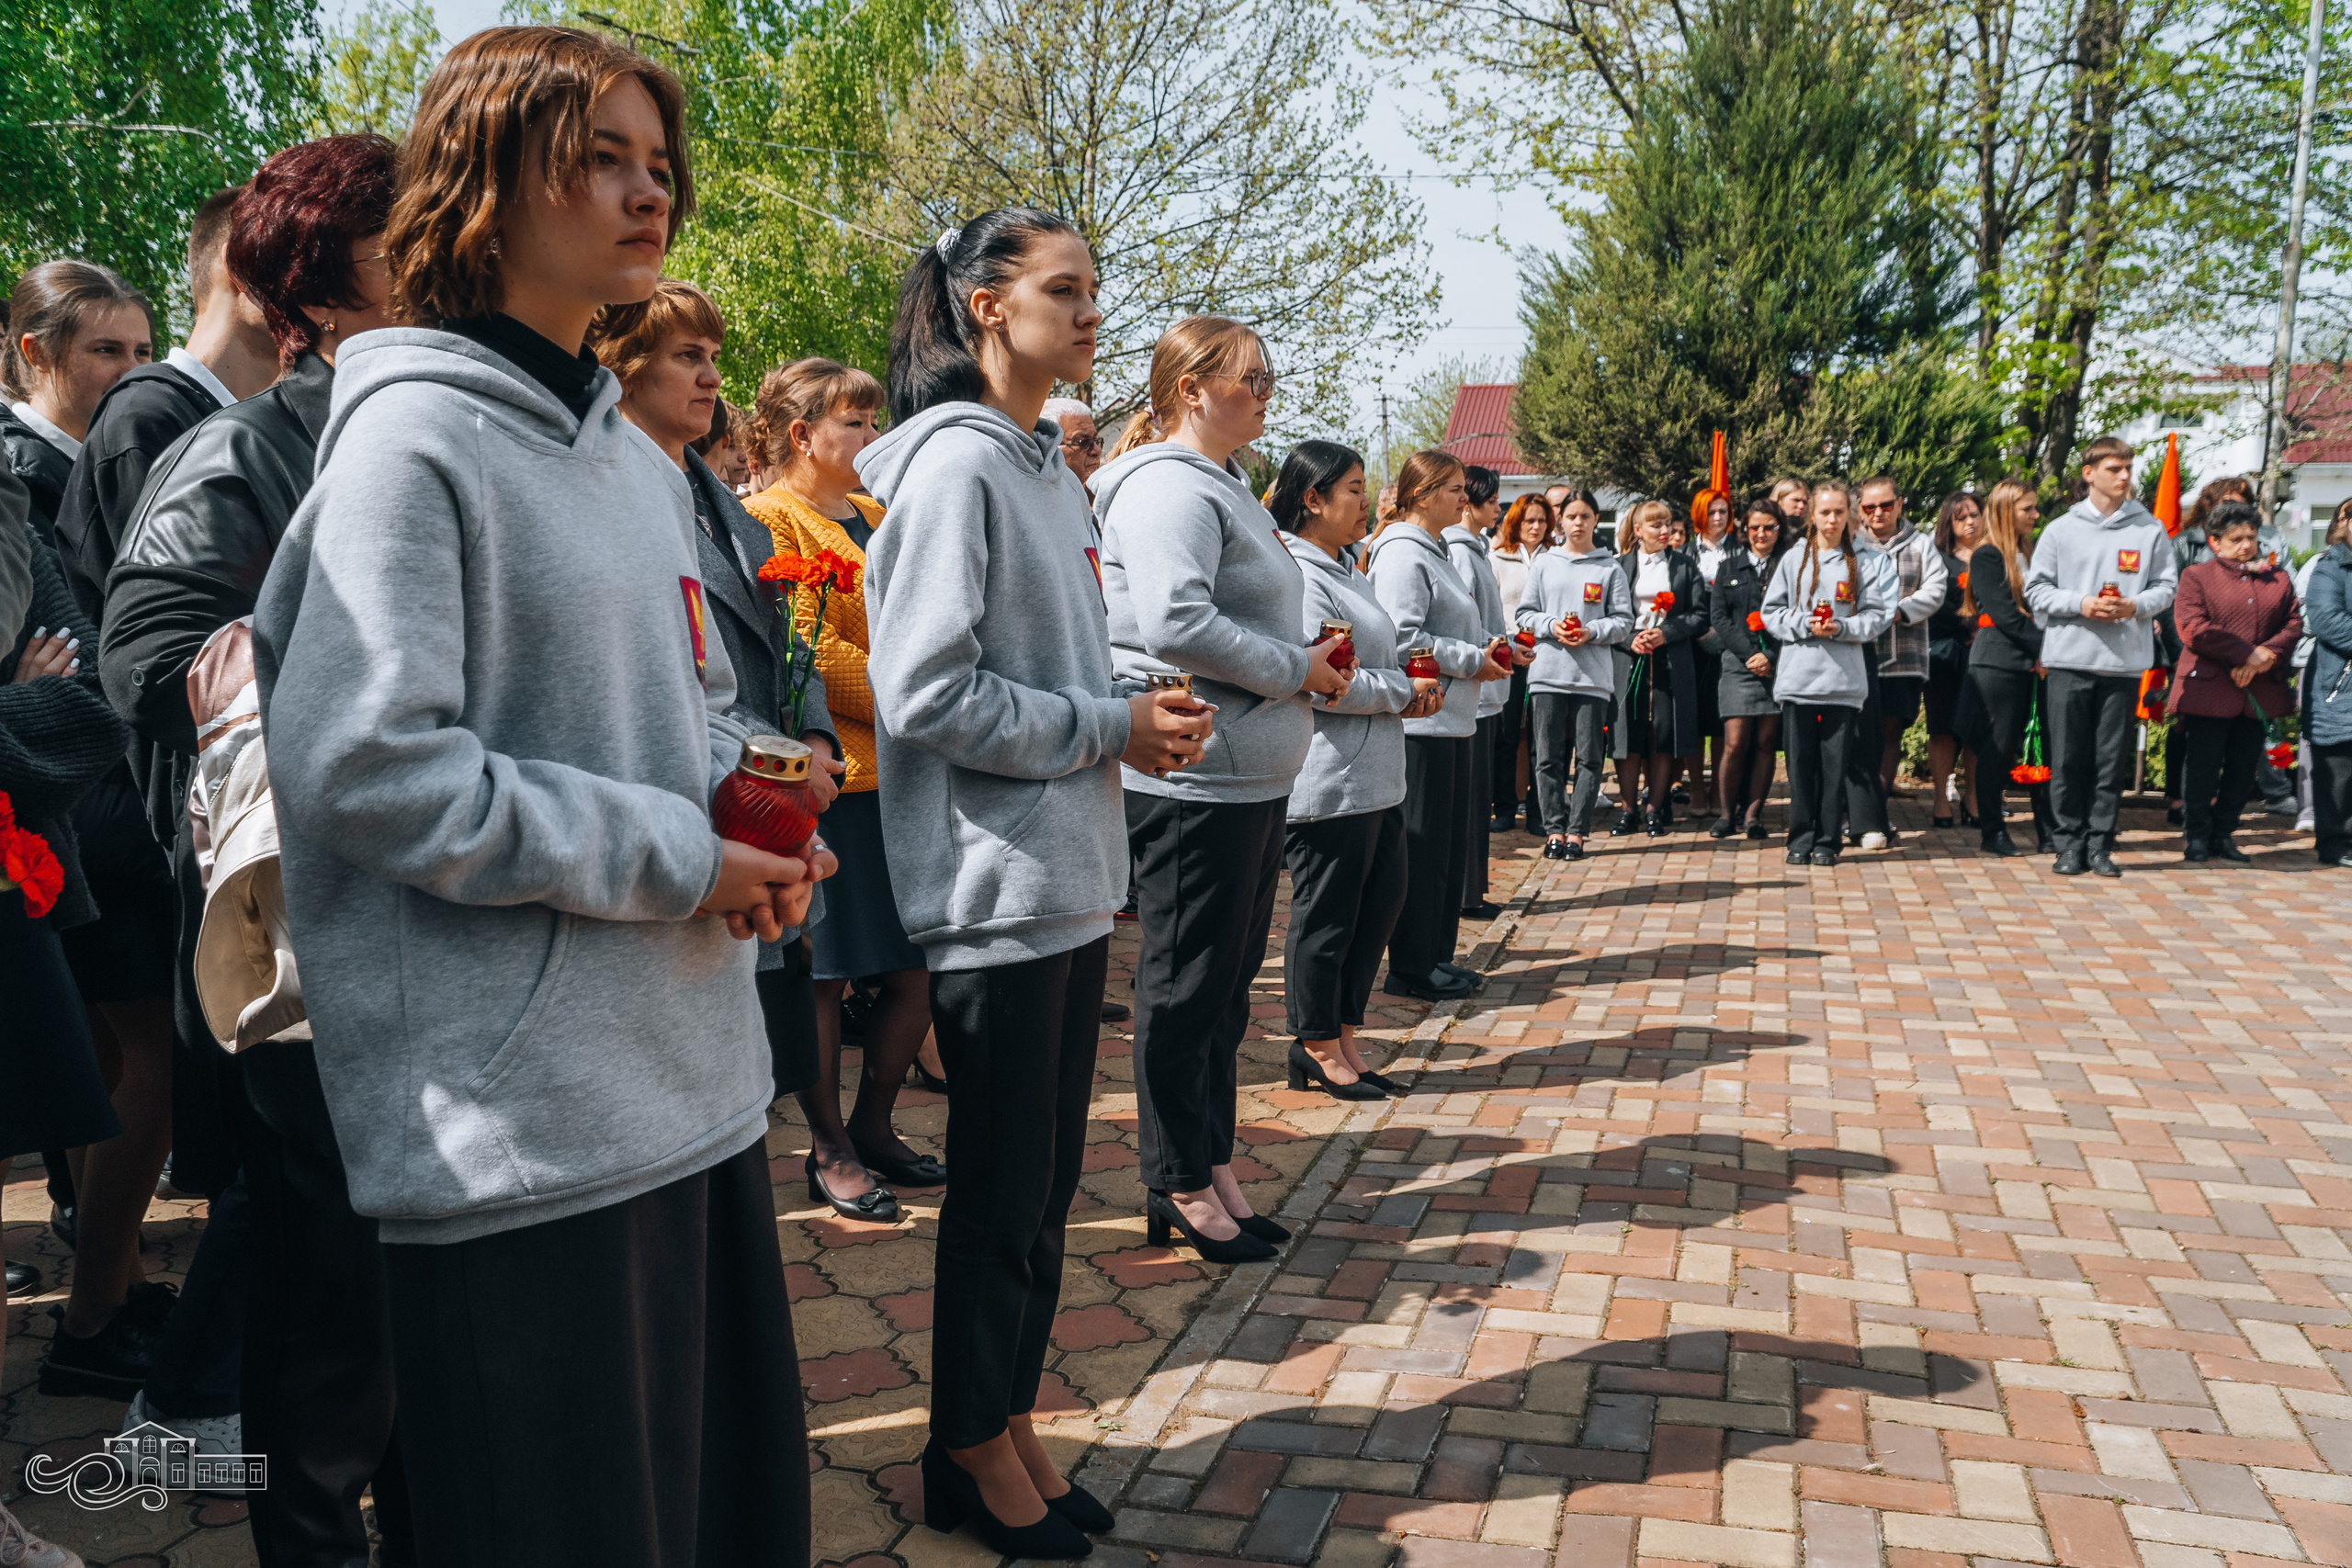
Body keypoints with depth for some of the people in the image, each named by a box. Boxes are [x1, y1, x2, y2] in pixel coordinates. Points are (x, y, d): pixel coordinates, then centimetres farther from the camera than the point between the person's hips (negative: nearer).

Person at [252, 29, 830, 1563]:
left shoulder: (643, 460, 14)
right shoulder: (415, 434, -11)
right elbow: (368, 769, -20)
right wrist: (677, 857, -16)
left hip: (701, 1076, 8)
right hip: (522, 1122, -8)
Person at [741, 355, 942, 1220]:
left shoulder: (877, 518, 20)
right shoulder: (767, 519, -5)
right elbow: (810, 653, -15)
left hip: (904, 771, 7)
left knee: (918, 965, 9)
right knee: (824, 974, 3)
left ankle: (874, 1126, 26)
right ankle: (829, 1150, 18)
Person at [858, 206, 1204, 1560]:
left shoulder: (1048, 467, 14)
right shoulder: (955, 462, -13)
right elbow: (925, 694, -21)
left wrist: (1140, 719, 5)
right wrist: (1111, 731, -15)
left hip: (1071, 876, 9)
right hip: (997, 881, -8)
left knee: (1047, 1182, 16)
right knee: (1001, 1185, 5)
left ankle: (1011, 1425, 32)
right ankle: (975, 1453, 25)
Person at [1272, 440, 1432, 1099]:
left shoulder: (1344, 570, 17)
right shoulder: (1299, 577, -17)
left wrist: (1415, 684, 5)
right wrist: (1405, 693, -12)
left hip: (1374, 776, 11)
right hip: (1328, 782, -11)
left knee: (1382, 897, 15)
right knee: (1326, 914, 2)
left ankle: (1341, 1036, 26)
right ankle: (1319, 1048, 17)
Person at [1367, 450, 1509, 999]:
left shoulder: (1436, 552, 20)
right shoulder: (1402, 553, -13)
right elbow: (1403, 638, -22)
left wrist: (1492, 647, 10)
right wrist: (1472, 661, -16)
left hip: (1450, 718, 11)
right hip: (1419, 719, -10)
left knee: (1451, 841, 14)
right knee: (1421, 845, -3)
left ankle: (1436, 957, 24)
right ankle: (1411, 969, 6)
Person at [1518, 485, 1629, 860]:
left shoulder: (1610, 568, 6)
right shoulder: (1544, 564, 10)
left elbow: (1623, 621, 5)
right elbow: (1525, 613, 10)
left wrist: (1591, 631, -11)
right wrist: (1551, 626, -8)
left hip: (1593, 677, -1)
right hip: (1548, 673, 1)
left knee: (1589, 757, 0)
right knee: (1549, 757, 2)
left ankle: (1577, 831, 6)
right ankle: (1554, 829, 10)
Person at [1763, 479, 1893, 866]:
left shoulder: (1859, 564, 8)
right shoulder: (1793, 558, 8)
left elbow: (1877, 616, 5)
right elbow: (1772, 612, 6)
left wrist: (1841, 628, -11)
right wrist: (1803, 625, -10)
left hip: (1843, 680, 0)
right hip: (1798, 676, 0)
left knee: (1835, 762, 2)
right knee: (1801, 762, 1)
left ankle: (1827, 841, 10)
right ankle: (1800, 840, 10)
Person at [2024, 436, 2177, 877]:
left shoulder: (2150, 530, 7)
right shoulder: (2061, 530, 5)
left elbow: (2165, 587, 8)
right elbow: (2036, 589, 4)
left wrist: (2135, 605, -11)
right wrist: (2080, 604, -11)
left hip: (2124, 662, 1)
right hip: (2070, 658, -1)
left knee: (2112, 759, 4)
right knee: (2068, 758, 1)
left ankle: (2100, 844, 12)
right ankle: (2070, 843, 9)